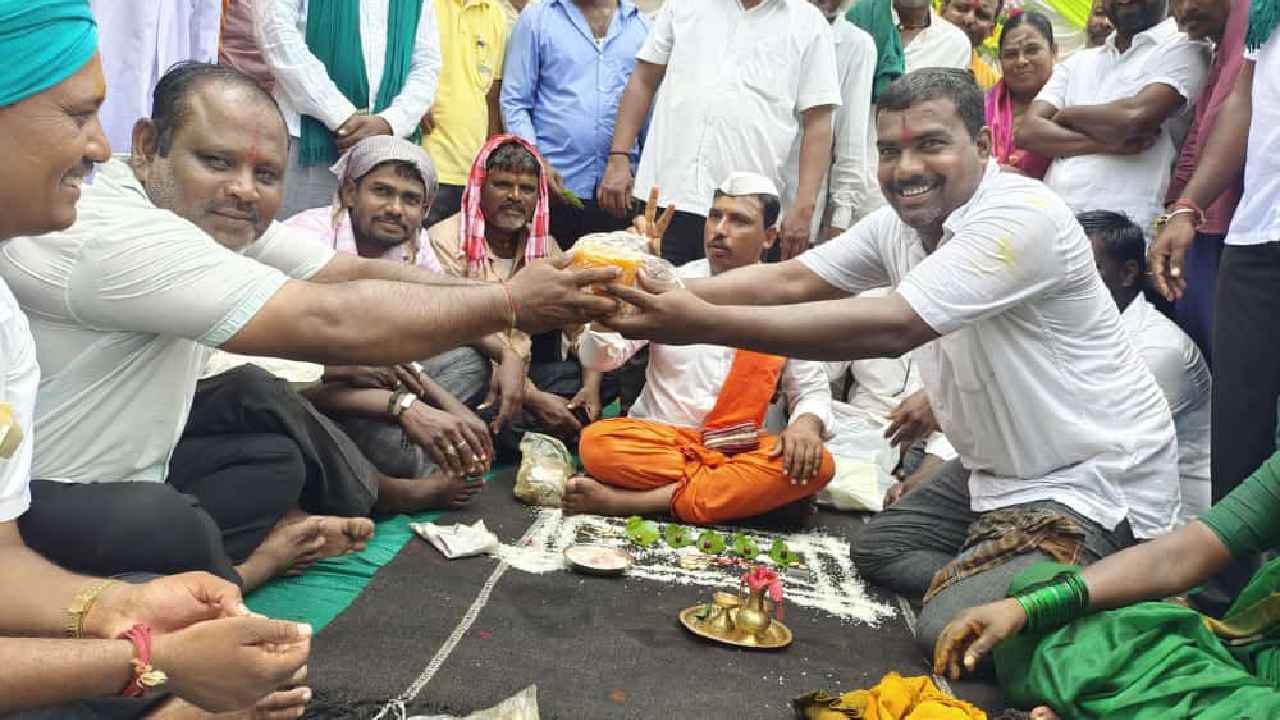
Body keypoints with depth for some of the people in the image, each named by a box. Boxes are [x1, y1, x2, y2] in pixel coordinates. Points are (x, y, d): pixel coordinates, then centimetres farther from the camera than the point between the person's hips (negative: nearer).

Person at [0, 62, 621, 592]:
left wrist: (493, 324, -15)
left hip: (117, 467, 9)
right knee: (174, 529, -31)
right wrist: (509, 304, -26)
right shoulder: (113, 235, -31)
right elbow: (329, 322, -35)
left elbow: (356, 272, -2)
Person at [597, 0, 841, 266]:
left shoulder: (809, 23, 4)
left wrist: (804, 207, -7)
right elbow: (643, 81, 13)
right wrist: (618, 159, 4)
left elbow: (817, 122, 1)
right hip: (664, 197, 2)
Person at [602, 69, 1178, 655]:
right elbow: (789, 280, -5)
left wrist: (705, 322, -41)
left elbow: (890, 328, -37)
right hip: (998, 469, 9)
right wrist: (673, 295, -23)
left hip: (1095, 481, -9)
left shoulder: (1023, 215, -28)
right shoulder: (900, 222, -1)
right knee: (877, 548, 13)